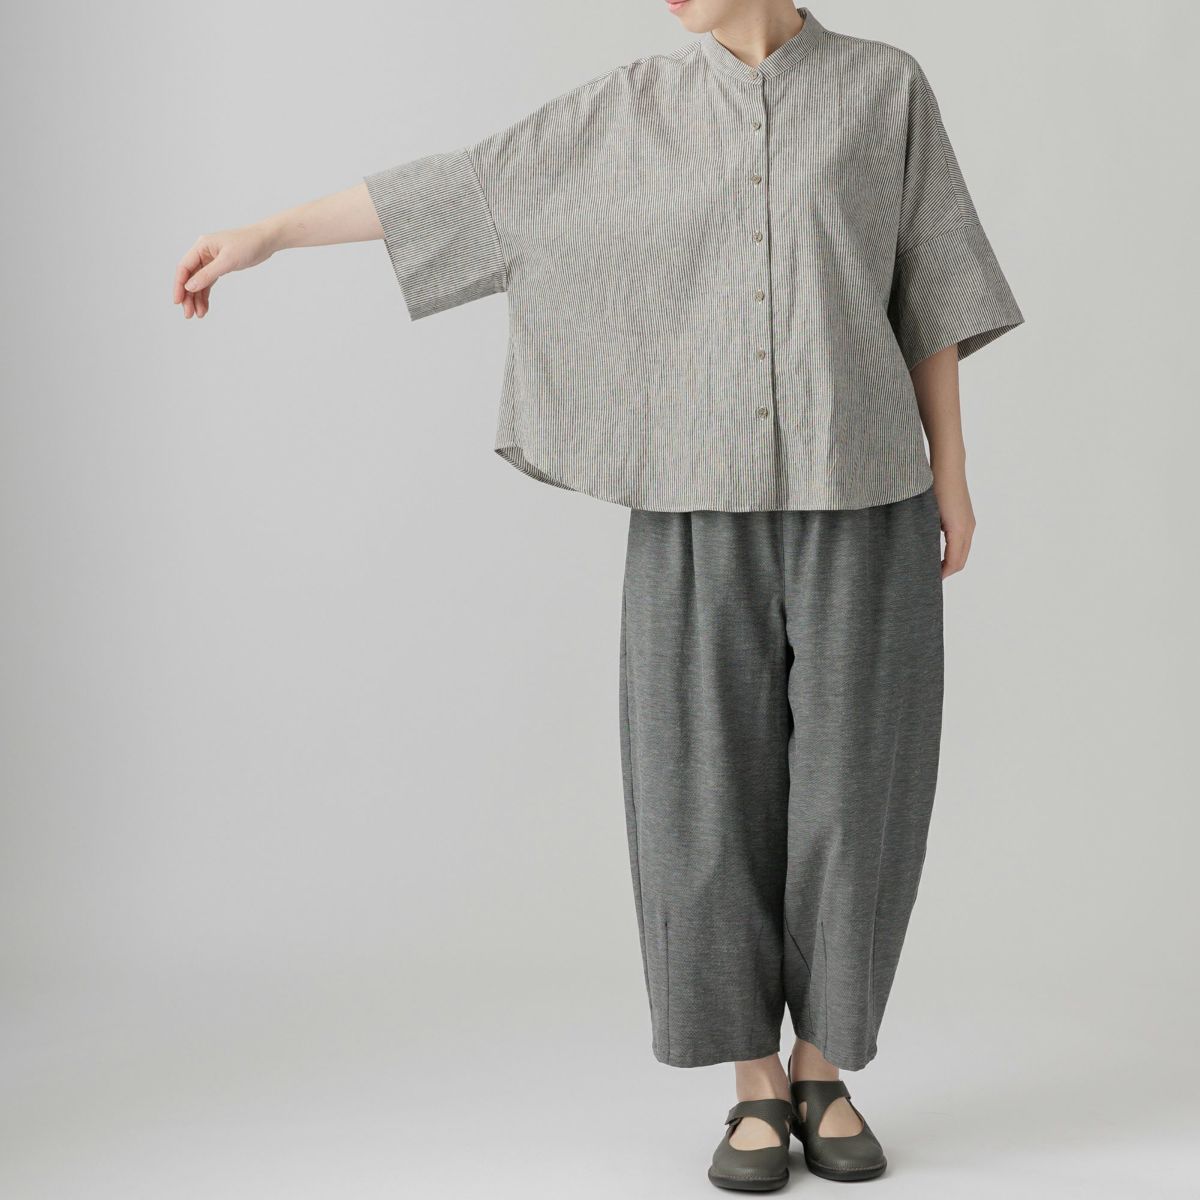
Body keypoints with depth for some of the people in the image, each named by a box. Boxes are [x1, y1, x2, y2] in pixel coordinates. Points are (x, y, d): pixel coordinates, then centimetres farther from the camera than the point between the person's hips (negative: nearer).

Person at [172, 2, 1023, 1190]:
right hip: (703, 509, 1)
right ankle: (757, 1089, 14)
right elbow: (460, 187, 6)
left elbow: (926, 298, 6)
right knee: (715, 796, -1)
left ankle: (824, 1074, 18)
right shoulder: (633, 106, 6)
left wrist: (952, 478, 2)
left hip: (856, 499, 0)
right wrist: (266, 232, 6)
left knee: (852, 791, 0)